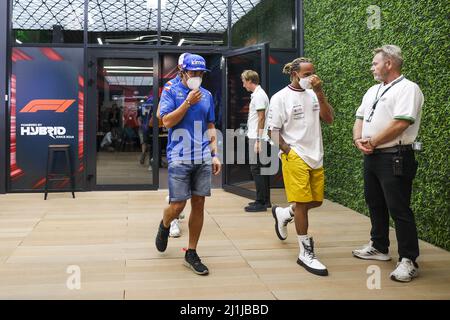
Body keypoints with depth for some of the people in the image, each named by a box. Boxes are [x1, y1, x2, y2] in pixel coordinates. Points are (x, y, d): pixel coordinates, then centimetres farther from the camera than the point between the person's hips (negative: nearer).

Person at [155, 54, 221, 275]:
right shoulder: (171, 92, 0)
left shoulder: (206, 95, 12)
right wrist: (188, 102, -13)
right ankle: (164, 226, 32)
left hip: (203, 159, 4)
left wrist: (215, 154, 9)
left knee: (198, 204, 4)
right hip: (179, 158, -4)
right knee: (177, 205, -5)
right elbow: (167, 122, -11)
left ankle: (191, 253, 16)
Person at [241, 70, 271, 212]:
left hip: (257, 138, -10)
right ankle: (266, 200, 18)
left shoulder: (258, 95, -13)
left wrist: (257, 140, -19)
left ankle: (261, 203, -4)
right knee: (261, 170, 12)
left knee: (256, 169, -8)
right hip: (257, 138, 10)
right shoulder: (258, 94, 17)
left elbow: (261, 118, -17)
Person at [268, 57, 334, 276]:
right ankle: (306, 253, 9)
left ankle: (283, 213, 40)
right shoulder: (280, 97, -5)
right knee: (302, 203, -2)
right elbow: (273, 131, -4)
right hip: (295, 157, -6)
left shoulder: (313, 95, 9)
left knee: (316, 201, 12)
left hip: (316, 157, 6)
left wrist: (320, 93, -8)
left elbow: (329, 119, -1)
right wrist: (289, 151, -12)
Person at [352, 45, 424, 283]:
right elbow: (360, 118, 16)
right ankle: (379, 247, 31)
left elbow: (400, 123, -22)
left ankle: (408, 261, 1)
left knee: (399, 209, -7)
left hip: (394, 158, -9)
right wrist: (358, 140, -4)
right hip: (371, 156, 9)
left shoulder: (407, 89, -11)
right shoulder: (373, 91, 17)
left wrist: (372, 141, -14)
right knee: (375, 203, 17)